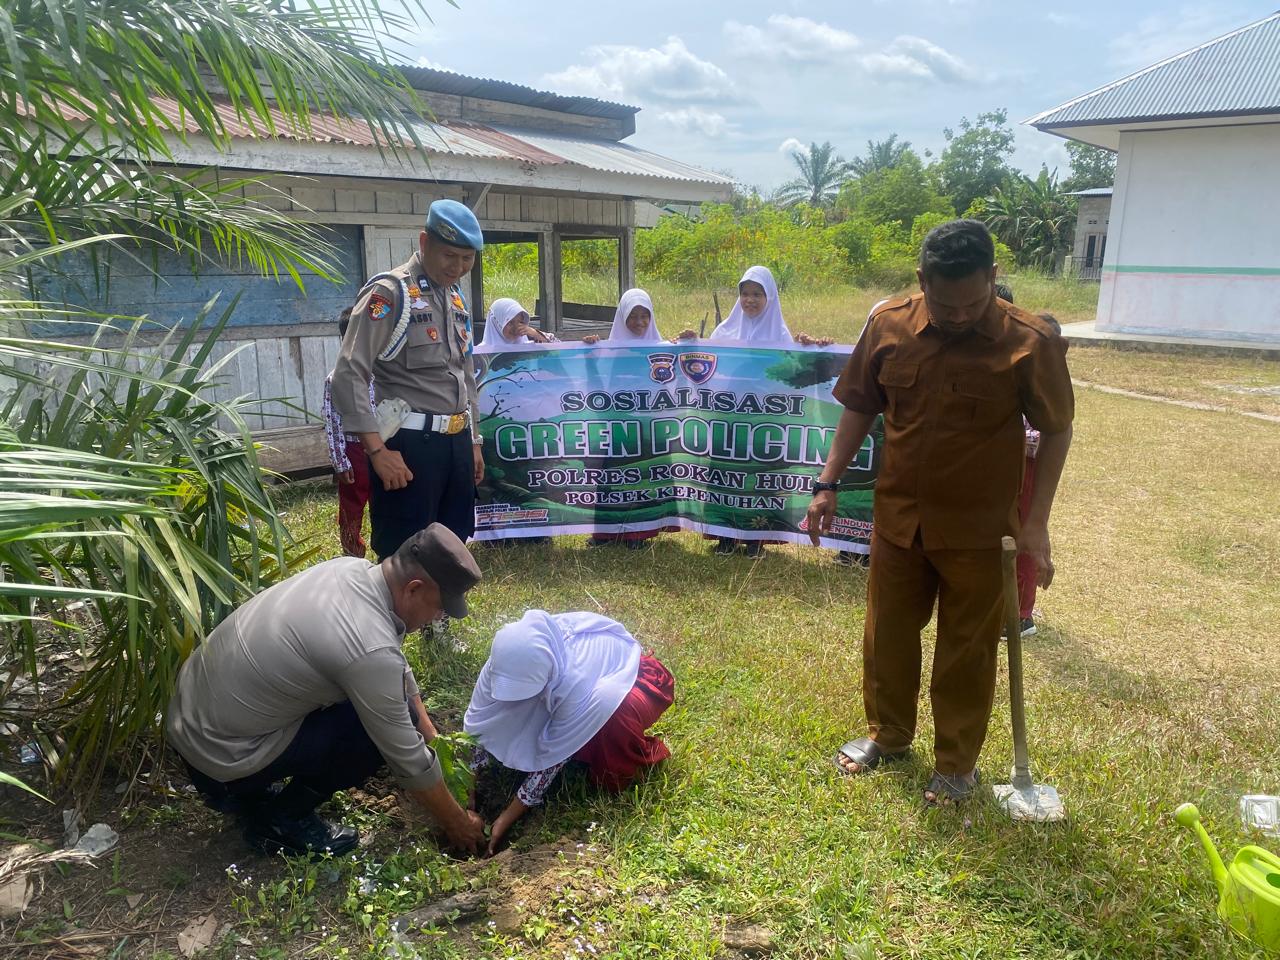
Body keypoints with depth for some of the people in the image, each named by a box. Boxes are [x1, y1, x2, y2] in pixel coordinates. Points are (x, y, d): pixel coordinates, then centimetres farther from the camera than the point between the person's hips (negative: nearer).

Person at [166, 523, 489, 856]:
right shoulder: (371, 649, -29)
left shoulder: (351, 569, -4)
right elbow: (406, 757, -16)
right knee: (390, 723, -12)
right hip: (221, 756, -8)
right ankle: (280, 819, 4)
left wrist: (432, 738, 15)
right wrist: (456, 823, -1)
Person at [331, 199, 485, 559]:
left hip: (457, 442, 8)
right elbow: (349, 376, -16)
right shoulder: (390, 293, -10)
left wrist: (473, 441, 20)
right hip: (410, 444, -8)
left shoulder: (456, 297, 15)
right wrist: (378, 451, -19)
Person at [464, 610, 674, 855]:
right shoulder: (509, 658, -29)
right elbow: (477, 726, -20)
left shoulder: (577, 683, -41)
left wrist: (505, 820, -25)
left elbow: (553, 757, -31)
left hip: (631, 674, -5)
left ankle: (643, 752, -7)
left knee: (608, 707, -38)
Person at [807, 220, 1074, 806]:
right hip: (898, 519, 3)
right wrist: (828, 483, 2)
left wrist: (1036, 522, -10)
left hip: (980, 530, -3)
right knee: (887, 635, 17)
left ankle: (957, 763, 32)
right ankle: (888, 735, 40)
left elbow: (1056, 431, -5)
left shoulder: (1030, 343, -15)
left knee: (967, 652, 12)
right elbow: (860, 408, 4)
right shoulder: (888, 325, -7)